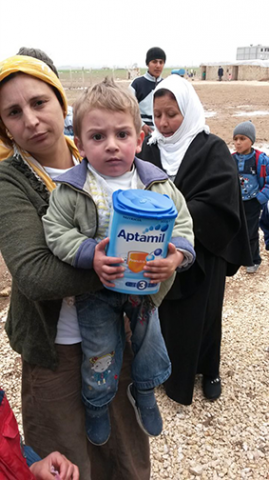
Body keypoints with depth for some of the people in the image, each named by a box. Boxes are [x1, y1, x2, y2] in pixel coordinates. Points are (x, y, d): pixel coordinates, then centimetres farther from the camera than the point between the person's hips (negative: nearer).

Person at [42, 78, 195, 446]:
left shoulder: (159, 184, -13)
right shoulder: (71, 190, -17)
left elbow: (182, 223, -8)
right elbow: (56, 231, -14)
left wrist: (177, 256, -27)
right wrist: (90, 255, -30)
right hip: (95, 290, -2)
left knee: (150, 342, 22)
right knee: (101, 354, 15)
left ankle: (144, 392, 54)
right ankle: (97, 404, 47)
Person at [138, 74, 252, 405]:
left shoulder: (212, 149, -9)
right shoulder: (148, 150, 2)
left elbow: (218, 204, -19)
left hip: (202, 252, -2)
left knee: (201, 314, 12)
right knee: (163, 313, 14)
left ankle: (208, 370, 39)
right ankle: (167, 366, 40)